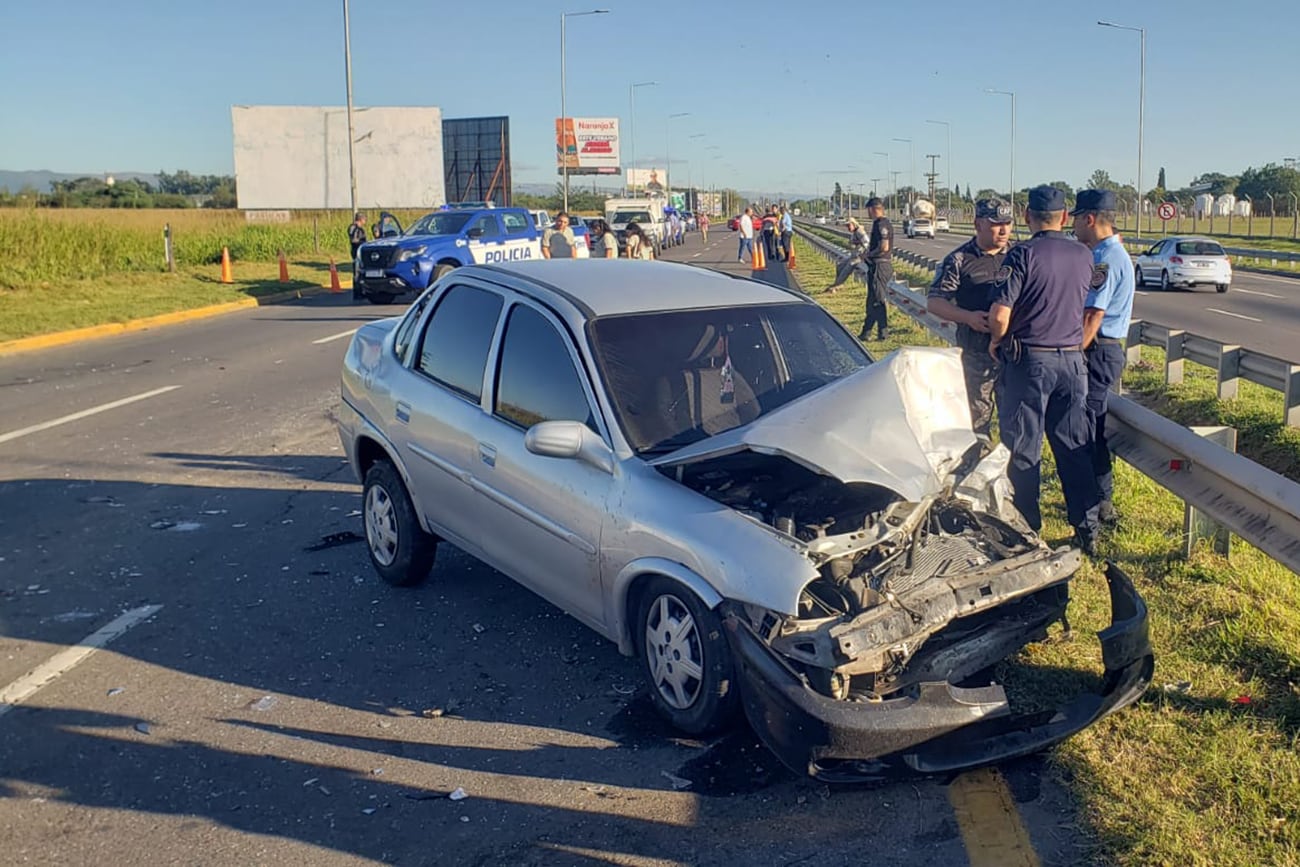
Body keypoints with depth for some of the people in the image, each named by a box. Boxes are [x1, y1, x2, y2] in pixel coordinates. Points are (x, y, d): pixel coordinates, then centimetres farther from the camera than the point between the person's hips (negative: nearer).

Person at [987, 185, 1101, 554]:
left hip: (1030, 360, -5)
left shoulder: (1023, 254, -13)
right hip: (1073, 360, 5)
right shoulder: (1084, 256, 5)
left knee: (1023, 449, 5)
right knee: (1075, 448, 12)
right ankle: (1087, 530, 18)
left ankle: (1027, 529, 11)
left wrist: (996, 341, -1)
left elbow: (1000, 314, -19)